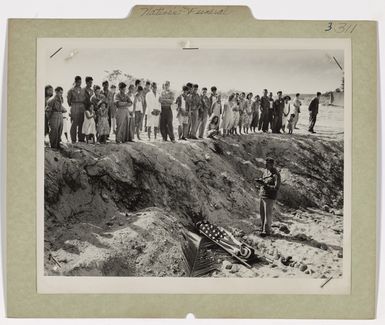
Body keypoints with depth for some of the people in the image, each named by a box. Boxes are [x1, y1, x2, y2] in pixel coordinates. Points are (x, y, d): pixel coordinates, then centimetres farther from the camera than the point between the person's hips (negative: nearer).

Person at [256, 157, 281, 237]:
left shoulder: (276, 175, -18)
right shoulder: (266, 171, 7)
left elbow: (276, 188, -22)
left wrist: (266, 185, -29)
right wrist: (260, 181, -4)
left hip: (269, 197, -8)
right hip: (262, 195, 8)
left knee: (268, 214, -2)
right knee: (262, 212, 16)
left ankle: (267, 231, 7)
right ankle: (264, 228, 30)